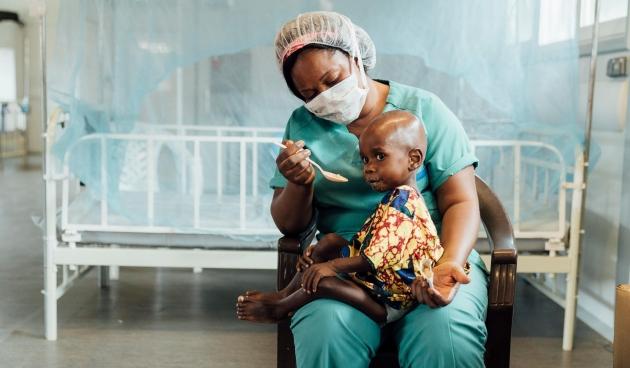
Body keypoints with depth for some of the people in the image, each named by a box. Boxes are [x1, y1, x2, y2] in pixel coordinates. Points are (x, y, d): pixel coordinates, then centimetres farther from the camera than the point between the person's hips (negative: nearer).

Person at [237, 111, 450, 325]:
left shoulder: (400, 202, -24)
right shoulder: (400, 197, 8)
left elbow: (373, 260, -27)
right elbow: (370, 244, 12)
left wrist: (331, 265, -19)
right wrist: (322, 251, 7)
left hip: (386, 304, -10)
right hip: (379, 281, 11)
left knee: (321, 281, -20)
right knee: (330, 240, 7)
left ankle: (280, 309, 8)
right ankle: (286, 294, 14)